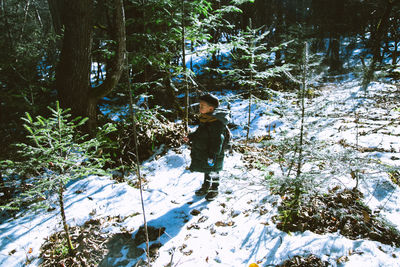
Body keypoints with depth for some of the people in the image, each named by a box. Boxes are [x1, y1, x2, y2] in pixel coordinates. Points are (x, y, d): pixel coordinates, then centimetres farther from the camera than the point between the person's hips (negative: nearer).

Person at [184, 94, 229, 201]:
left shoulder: (216, 122, -25)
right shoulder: (204, 119, 5)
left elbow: (217, 141, -26)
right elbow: (199, 133, 20)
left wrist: (213, 155, -26)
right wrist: (190, 137, 10)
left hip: (212, 155, -9)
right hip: (202, 152, 9)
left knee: (212, 172, 9)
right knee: (206, 171, 24)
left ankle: (214, 190, 28)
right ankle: (206, 187, 41)